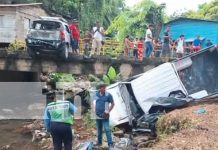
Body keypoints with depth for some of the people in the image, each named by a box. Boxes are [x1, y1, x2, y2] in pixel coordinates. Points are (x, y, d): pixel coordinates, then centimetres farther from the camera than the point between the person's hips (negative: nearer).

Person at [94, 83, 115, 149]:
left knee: (107, 129, -11)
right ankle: (99, 142, 31)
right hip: (98, 115, 5)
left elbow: (112, 104, -5)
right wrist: (95, 111, 11)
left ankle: (110, 144, -7)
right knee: (99, 130, 17)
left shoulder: (108, 95, -10)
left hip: (105, 115, -5)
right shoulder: (97, 94, 4)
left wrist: (108, 111, -11)